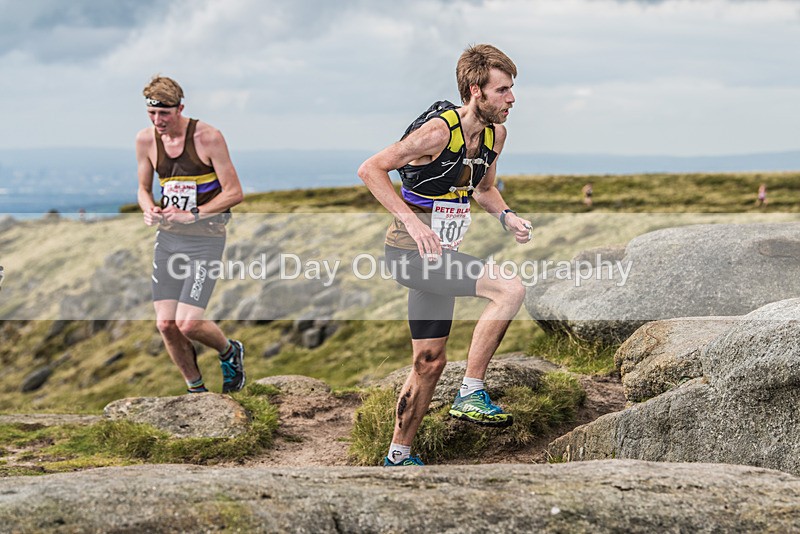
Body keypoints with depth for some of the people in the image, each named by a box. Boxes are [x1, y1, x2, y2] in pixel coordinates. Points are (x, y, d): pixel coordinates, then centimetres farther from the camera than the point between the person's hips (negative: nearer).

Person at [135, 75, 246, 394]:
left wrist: (192, 214, -19)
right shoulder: (146, 140, 1)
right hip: (167, 237, 5)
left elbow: (234, 193, -10)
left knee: (188, 324, -14)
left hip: (205, 238, -5)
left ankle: (230, 352, 19)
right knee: (165, 324, -1)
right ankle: (196, 390, 20)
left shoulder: (208, 137, -13)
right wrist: (149, 209, -7)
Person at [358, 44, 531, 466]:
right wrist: (411, 220, -26)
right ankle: (470, 395, -14)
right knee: (510, 289, -23)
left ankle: (398, 456, 26)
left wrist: (506, 216, 2)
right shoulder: (438, 131, -20)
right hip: (411, 252, -9)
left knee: (429, 362, 14)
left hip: (436, 256, 9)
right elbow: (370, 169, -18)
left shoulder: (495, 133, 5)